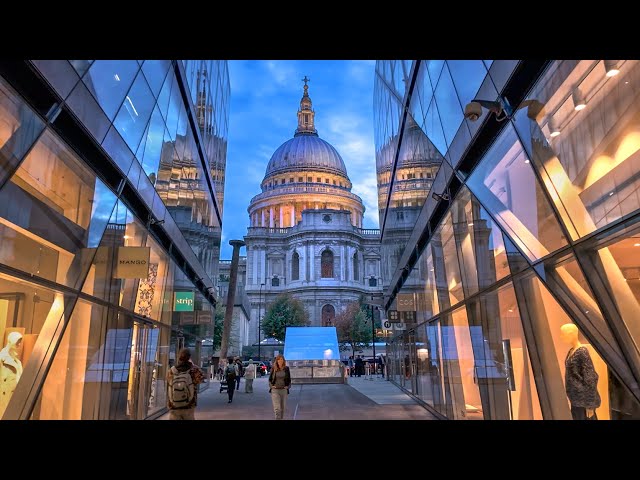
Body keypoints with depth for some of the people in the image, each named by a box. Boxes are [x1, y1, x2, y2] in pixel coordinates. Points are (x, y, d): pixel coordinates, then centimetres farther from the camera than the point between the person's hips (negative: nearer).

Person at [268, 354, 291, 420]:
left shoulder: (286, 369, 3)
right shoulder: (273, 369, 1)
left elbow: (289, 379, 11)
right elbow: (270, 379, 9)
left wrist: (288, 386, -4)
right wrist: (271, 386, -7)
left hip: (284, 390, 2)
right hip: (275, 390, -2)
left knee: (283, 407, 11)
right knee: (277, 408, -11)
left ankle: (281, 418, 29)